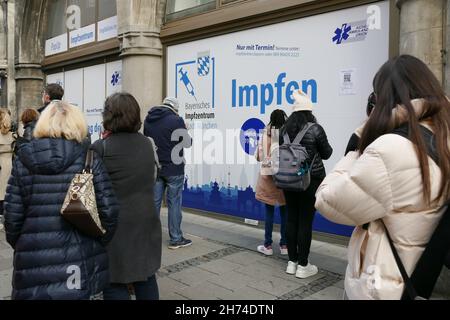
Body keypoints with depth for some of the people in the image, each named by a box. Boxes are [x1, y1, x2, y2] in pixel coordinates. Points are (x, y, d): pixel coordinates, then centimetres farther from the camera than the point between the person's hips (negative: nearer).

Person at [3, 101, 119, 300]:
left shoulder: (22, 161, -1)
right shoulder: (89, 160, -6)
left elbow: (12, 216, -1)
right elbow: (108, 211, -9)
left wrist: (20, 246, 17)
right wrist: (98, 244, 9)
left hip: (33, 263, 2)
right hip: (77, 261, -1)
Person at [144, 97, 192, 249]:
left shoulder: (148, 120, 7)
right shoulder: (176, 120, -12)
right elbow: (187, 143, -5)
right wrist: (185, 131, 14)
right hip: (173, 168, -5)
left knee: (154, 202, 11)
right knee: (174, 203, 1)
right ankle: (176, 239, 8)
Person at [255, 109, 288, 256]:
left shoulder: (265, 135, -3)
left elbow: (258, 157, 0)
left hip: (268, 177, 0)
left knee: (269, 212, 8)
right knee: (284, 212, 10)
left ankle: (268, 245, 13)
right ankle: (284, 245, 17)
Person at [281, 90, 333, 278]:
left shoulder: (285, 129, 1)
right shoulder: (315, 129, -11)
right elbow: (326, 154, -1)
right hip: (311, 180, -4)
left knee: (292, 219, 11)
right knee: (306, 221, 1)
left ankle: (292, 262, 20)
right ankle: (303, 266, 9)